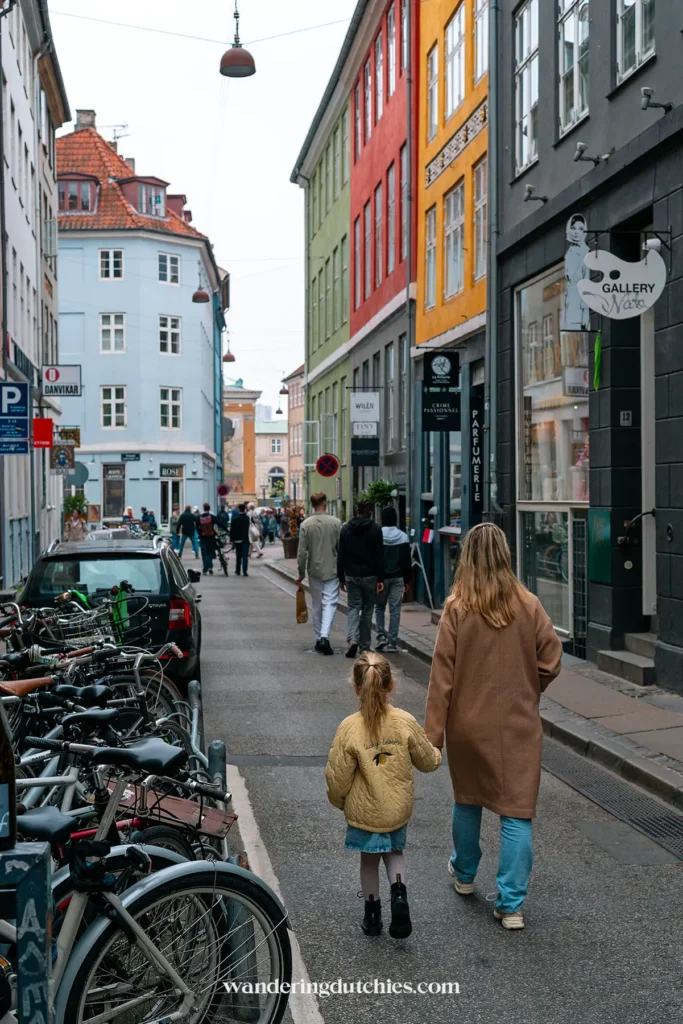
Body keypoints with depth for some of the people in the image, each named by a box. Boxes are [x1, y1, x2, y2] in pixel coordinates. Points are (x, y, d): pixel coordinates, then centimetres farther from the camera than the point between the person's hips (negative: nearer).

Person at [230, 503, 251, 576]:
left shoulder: (235, 519, -5)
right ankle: (244, 571, -15)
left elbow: (232, 530, -3)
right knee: (245, 556, -5)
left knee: (238, 556, 15)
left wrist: (231, 539, 4)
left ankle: (237, 571, 20)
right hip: (245, 540, -2)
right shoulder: (247, 518, -6)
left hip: (237, 540, 2)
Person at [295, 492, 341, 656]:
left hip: (314, 571, 2)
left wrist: (301, 572, 6)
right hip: (332, 570, -2)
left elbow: (302, 552, -4)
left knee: (317, 605, 13)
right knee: (330, 604, -2)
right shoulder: (336, 523, -6)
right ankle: (325, 636, -19)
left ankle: (319, 639, 18)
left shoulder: (306, 524, -3)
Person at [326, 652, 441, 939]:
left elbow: (338, 778, -13)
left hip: (363, 812, -2)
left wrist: (338, 801, 7)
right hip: (398, 810, 2)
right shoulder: (405, 722, -14)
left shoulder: (350, 728, -20)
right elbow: (428, 761, -1)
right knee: (394, 852, 25)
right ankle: (399, 892, 1)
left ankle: (372, 914, 30)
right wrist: (436, 754, 23)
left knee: (369, 860, 19)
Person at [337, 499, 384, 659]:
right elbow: (379, 556, -7)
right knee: (367, 610, 8)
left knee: (354, 607, 7)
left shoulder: (346, 529, 4)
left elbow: (341, 556, 5)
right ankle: (365, 646, 10)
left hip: (351, 575, 2)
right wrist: (380, 579, -4)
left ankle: (353, 638, -15)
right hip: (369, 576, -2)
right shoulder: (375, 529, -5)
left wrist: (341, 577, 11)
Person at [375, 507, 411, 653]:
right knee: (395, 610, 2)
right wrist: (407, 580, 9)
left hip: (381, 577, -1)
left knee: (379, 607, 16)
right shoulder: (403, 537, 0)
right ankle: (392, 643, 1)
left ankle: (381, 636, 2)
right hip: (398, 577, 1)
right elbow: (407, 561, 3)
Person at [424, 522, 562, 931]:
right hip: (520, 726, 0)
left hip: (469, 725, 0)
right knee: (517, 813, 4)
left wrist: (433, 734, -7)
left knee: (468, 801, 21)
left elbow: (442, 676, -11)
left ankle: (465, 874, 41)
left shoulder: (457, 609, -12)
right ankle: (512, 905, 3)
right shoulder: (529, 606, -8)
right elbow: (551, 662, -4)